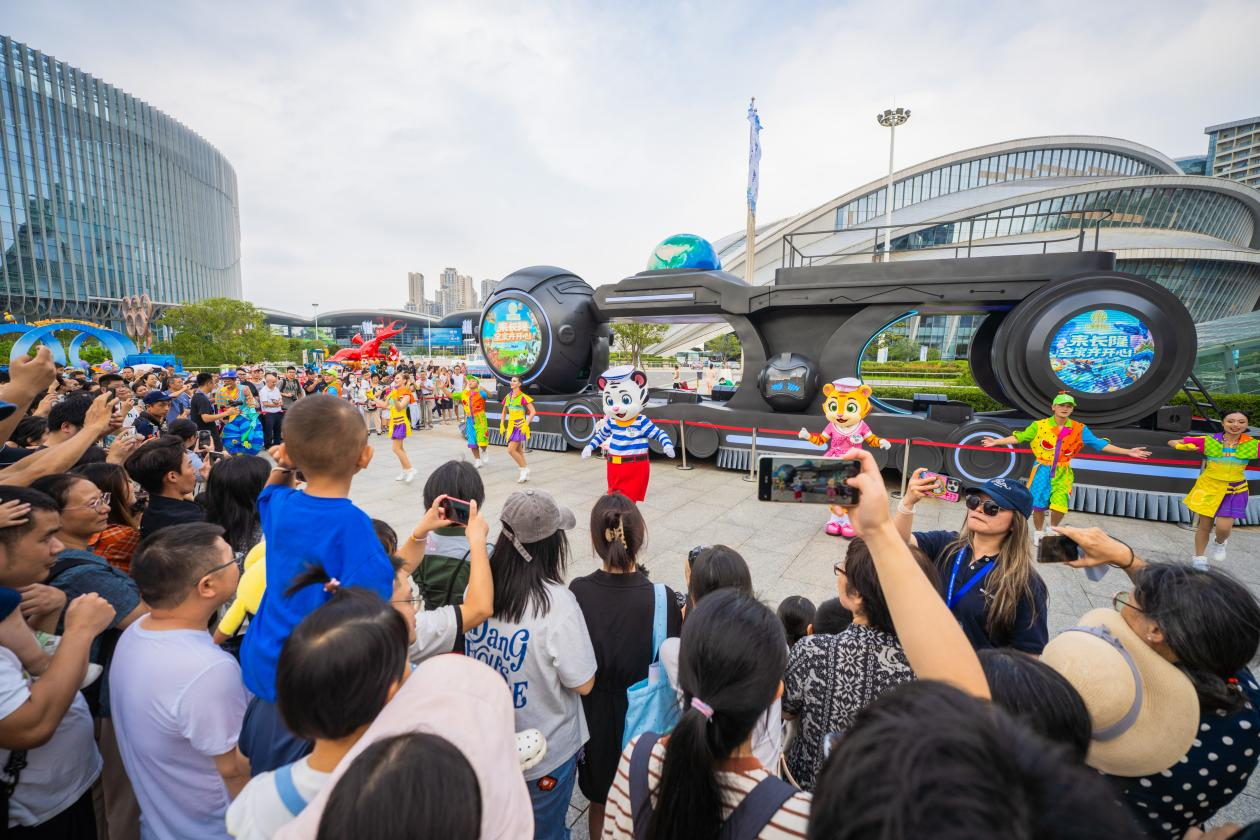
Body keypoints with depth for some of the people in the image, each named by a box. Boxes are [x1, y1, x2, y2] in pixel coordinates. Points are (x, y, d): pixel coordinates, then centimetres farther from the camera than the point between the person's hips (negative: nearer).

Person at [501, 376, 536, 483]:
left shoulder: (523, 397, -10)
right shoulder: (508, 397, 11)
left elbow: (533, 412, -13)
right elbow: (504, 412, 20)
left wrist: (526, 424, -18)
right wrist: (502, 425, 10)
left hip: (520, 427, -7)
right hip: (511, 426, 7)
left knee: (511, 450, -15)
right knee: (518, 451, 12)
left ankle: (524, 469, 1)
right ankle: (525, 474, 21)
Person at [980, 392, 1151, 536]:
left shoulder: (1079, 429, -2)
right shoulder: (1039, 425, -7)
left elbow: (1100, 444, 2)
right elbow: (1019, 437, -1)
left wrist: (1127, 452, -2)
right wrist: (996, 441, -6)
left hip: (1062, 472, 2)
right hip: (1042, 470, -1)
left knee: (1060, 506, -7)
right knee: (1038, 505, -2)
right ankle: (1038, 533, 22)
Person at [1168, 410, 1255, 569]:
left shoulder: (1253, 445, -5)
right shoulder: (1209, 441, -8)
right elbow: (1172, 442, -3)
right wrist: (1185, 447, -24)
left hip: (1234, 491, 0)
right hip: (1209, 488, 0)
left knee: (1224, 527, -9)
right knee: (1204, 526, 8)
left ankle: (1219, 543, 28)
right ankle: (1199, 559, 25)